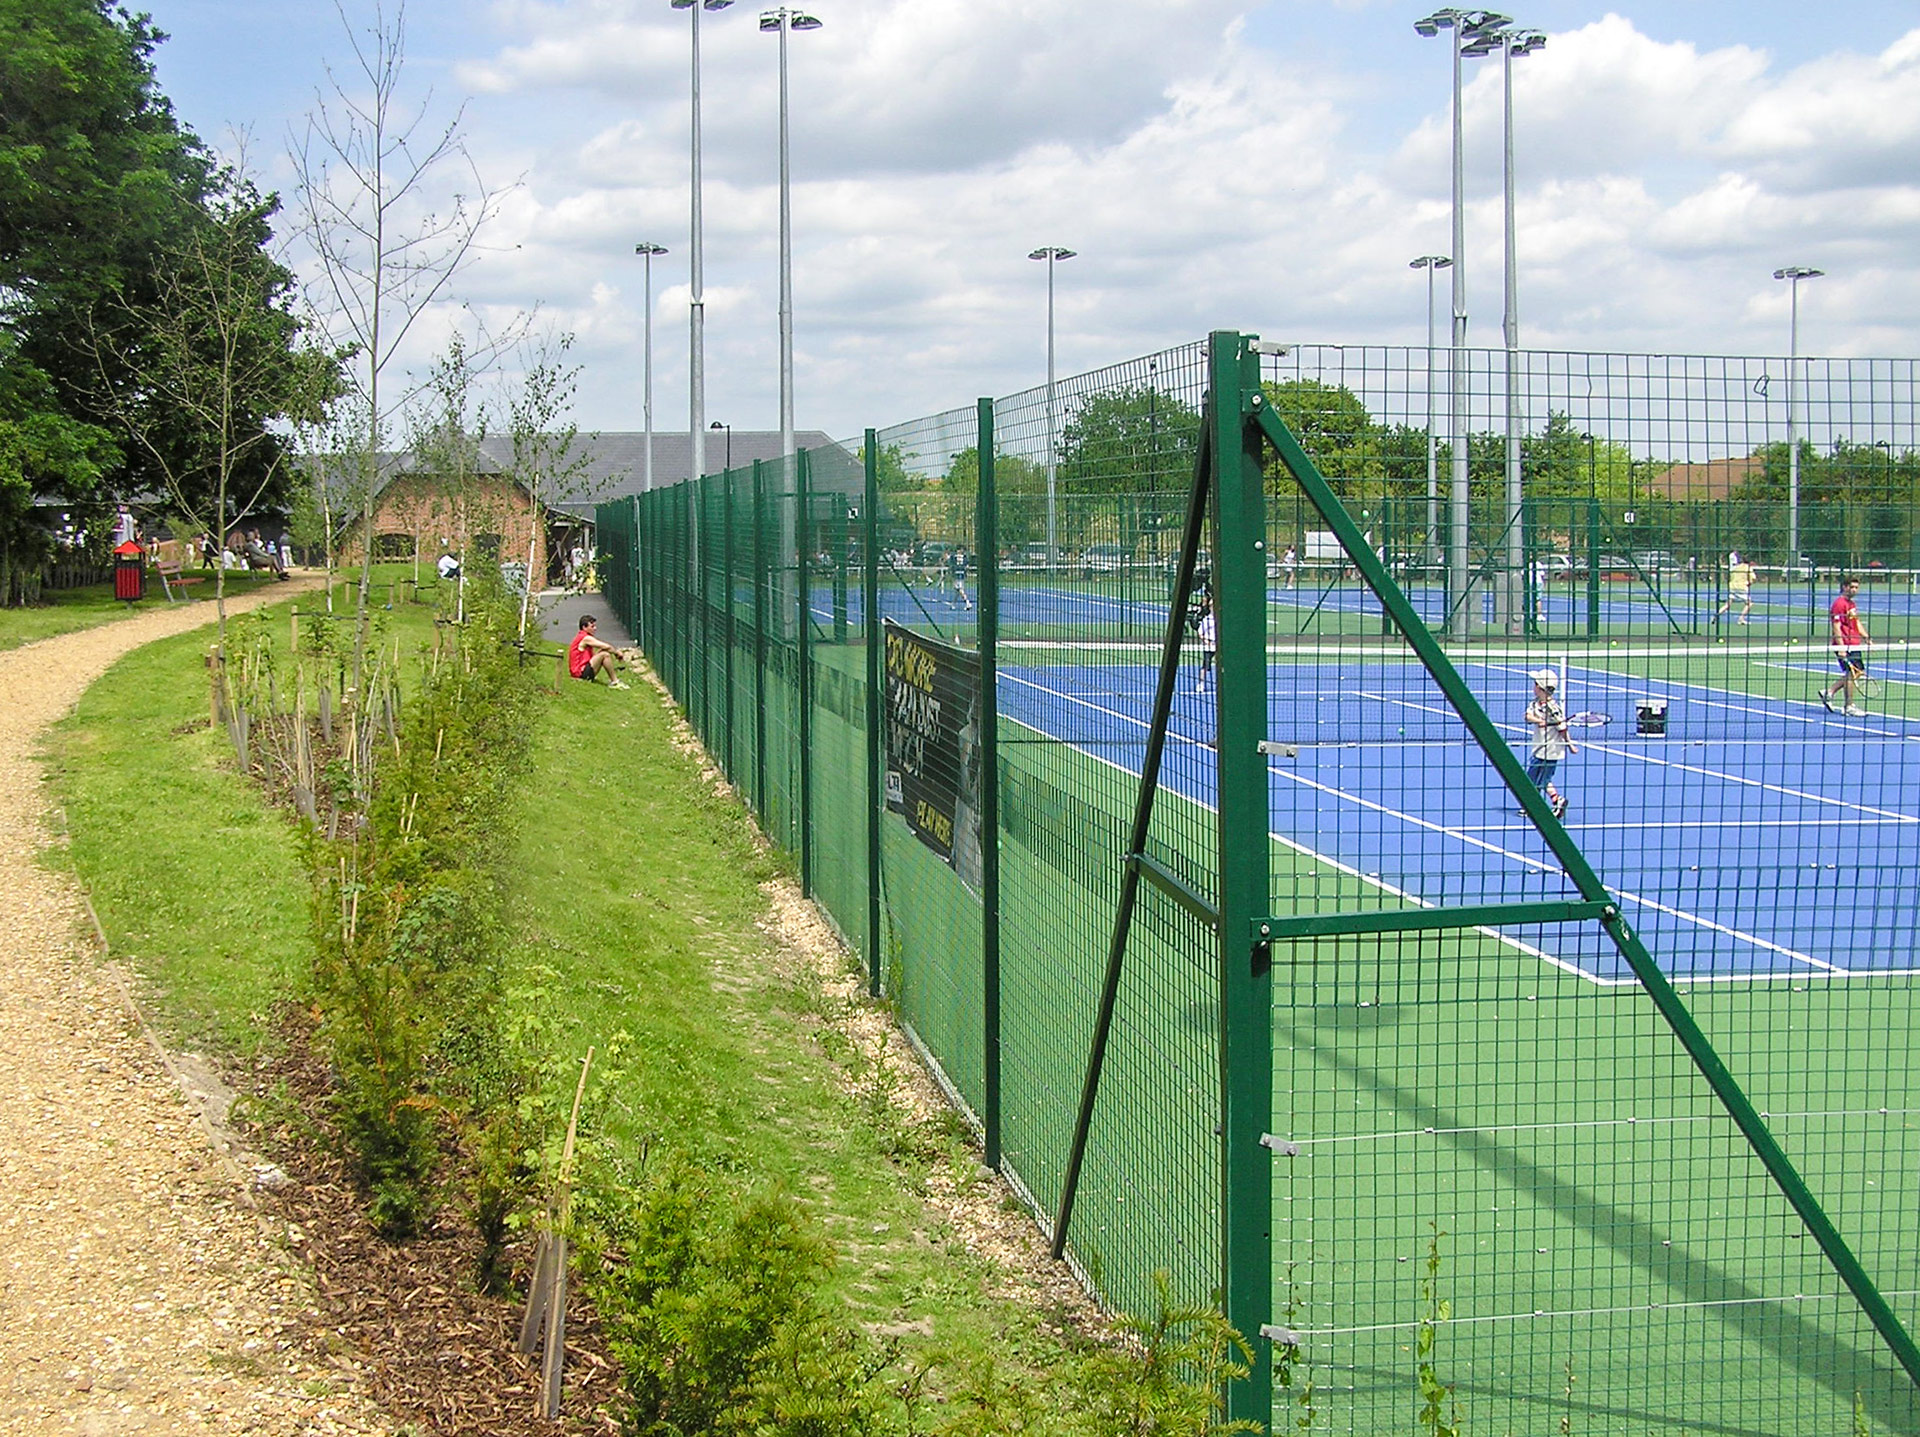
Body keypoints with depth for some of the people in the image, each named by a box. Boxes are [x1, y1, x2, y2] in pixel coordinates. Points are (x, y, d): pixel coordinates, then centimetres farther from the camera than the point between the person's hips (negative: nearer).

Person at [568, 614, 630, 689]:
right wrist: (617, 653, 2)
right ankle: (615, 682, -12)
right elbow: (607, 647, -17)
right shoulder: (586, 638, -14)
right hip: (581, 673, -11)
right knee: (605, 654, -21)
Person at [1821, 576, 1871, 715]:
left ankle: (1828, 692, 19)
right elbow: (1836, 627, -18)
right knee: (1851, 673, -8)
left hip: (1854, 645, 10)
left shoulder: (1852, 604, 18)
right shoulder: (1839, 604, -13)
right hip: (1845, 646, -10)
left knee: (1859, 671, 12)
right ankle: (1849, 706, -1)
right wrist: (1841, 648, -23)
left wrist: (1867, 638, 15)